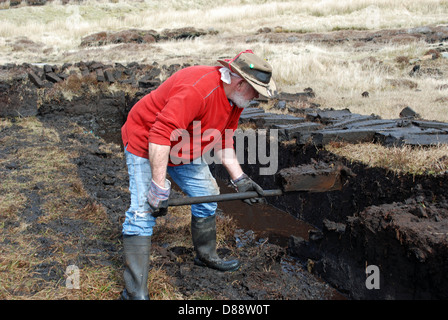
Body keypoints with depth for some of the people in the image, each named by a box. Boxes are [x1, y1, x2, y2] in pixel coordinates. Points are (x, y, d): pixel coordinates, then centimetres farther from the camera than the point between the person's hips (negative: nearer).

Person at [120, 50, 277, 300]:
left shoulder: (235, 98, -5)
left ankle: (207, 256, 37)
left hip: (184, 152, 9)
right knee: (143, 212, -16)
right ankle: (135, 292, -13)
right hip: (146, 146, -9)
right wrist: (159, 186, -39)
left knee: (207, 197, 14)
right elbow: (160, 135, -40)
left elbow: (223, 143, 8)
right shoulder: (197, 89, -36)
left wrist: (240, 179, 3)